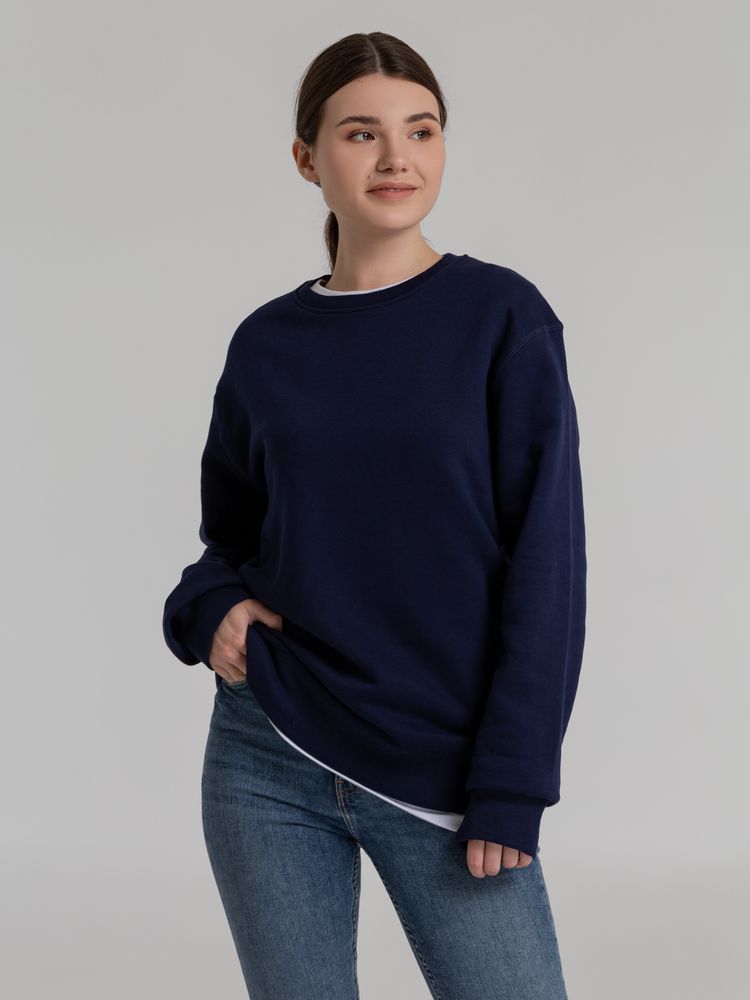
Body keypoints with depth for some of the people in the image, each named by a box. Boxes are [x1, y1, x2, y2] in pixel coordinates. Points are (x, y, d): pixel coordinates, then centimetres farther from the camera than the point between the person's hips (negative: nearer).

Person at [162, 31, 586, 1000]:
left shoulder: (501, 316, -4)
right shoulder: (268, 343, 4)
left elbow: (545, 558, -7)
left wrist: (510, 786, -11)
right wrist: (210, 607, -5)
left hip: (442, 770, -2)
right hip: (268, 763, 3)